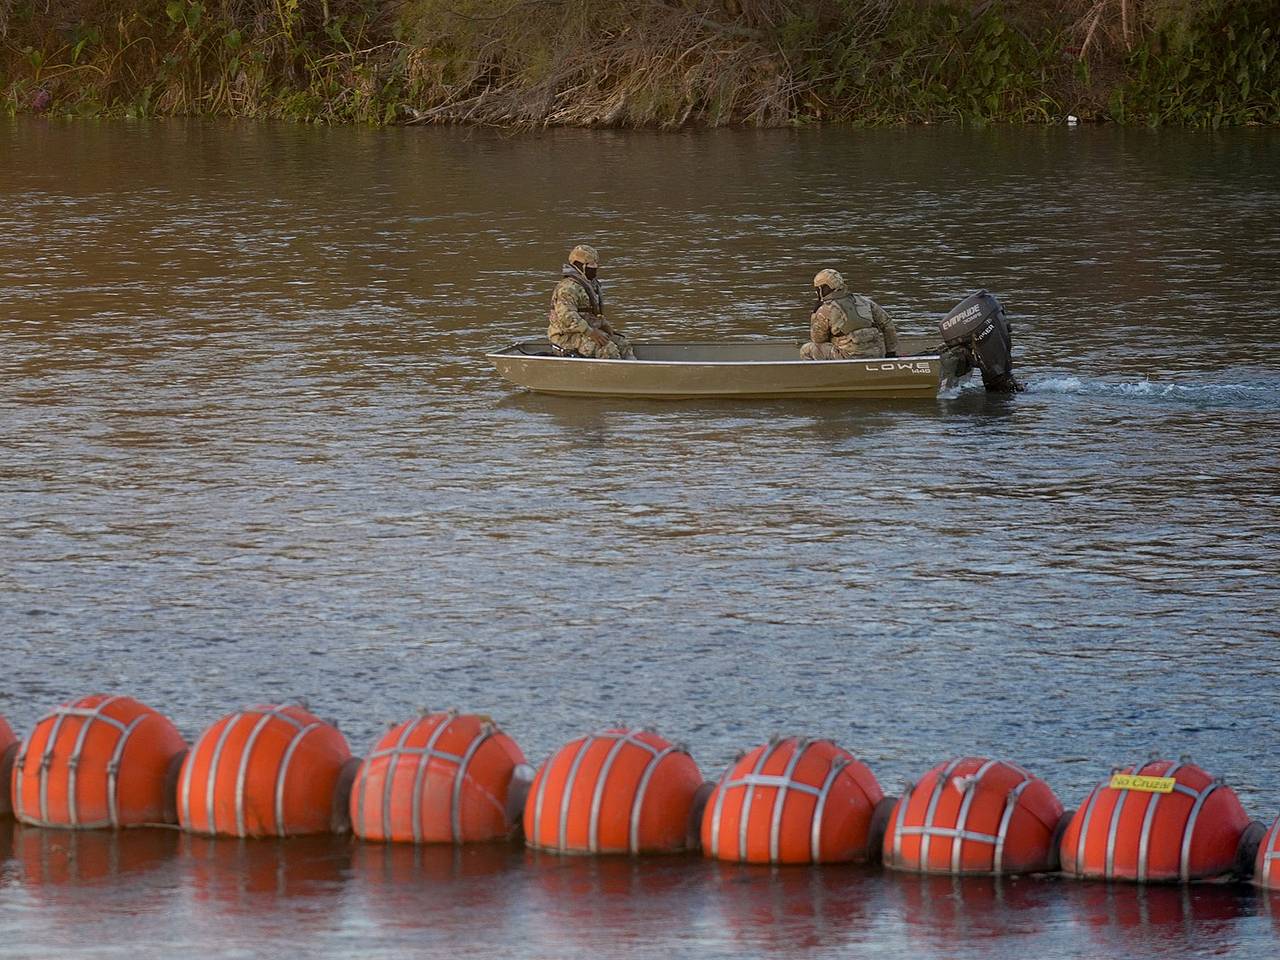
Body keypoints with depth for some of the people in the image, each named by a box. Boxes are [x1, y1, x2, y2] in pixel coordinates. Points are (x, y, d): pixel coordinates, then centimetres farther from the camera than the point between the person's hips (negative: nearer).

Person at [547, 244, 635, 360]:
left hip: (587, 331, 10)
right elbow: (567, 317, -28)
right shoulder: (568, 287, -18)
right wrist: (591, 332, -29)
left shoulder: (591, 284, 18)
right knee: (607, 348, -27)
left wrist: (604, 325, 8)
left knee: (623, 344, -1)